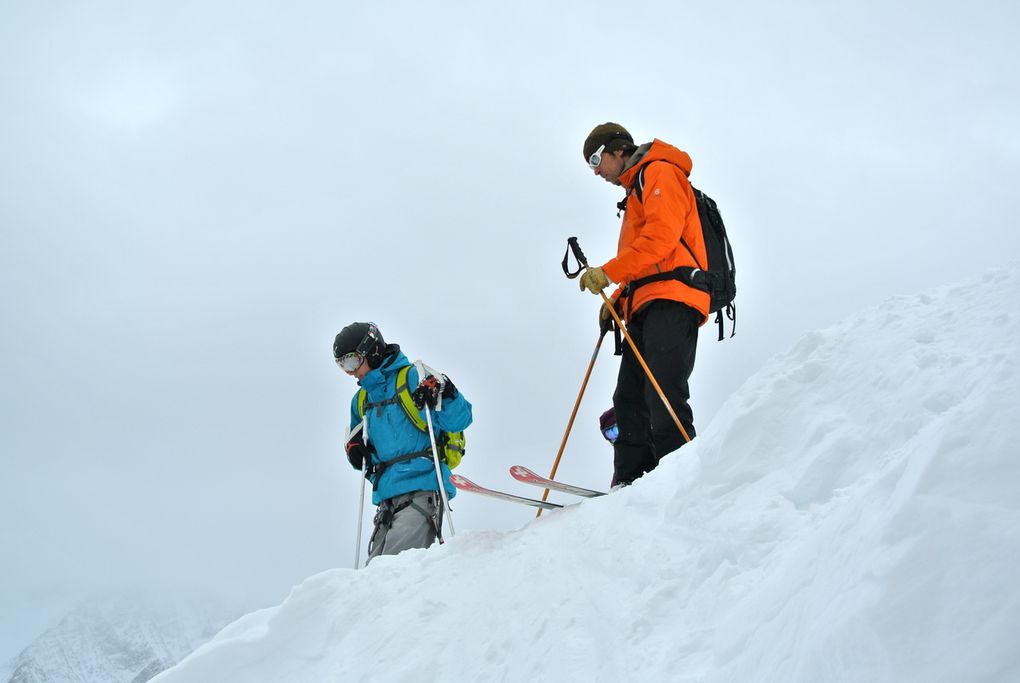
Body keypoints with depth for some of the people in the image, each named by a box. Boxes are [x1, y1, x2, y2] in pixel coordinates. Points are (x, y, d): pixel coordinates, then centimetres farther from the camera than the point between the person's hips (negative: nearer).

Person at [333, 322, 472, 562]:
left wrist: (441, 392, -22)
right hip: (387, 499, 8)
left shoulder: (413, 378, 0)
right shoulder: (361, 400, 22)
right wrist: (356, 450, 11)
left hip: (421, 490, -8)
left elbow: (459, 421, -6)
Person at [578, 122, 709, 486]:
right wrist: (617, 301, 16)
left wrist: (608, 272, -15)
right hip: (647, 307, 10)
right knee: (630, 401, -1)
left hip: (671, 298, -10)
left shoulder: (659, 173, 4)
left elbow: (662, 235, -13)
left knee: (663, 395, -21)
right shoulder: (635, 193, 34)